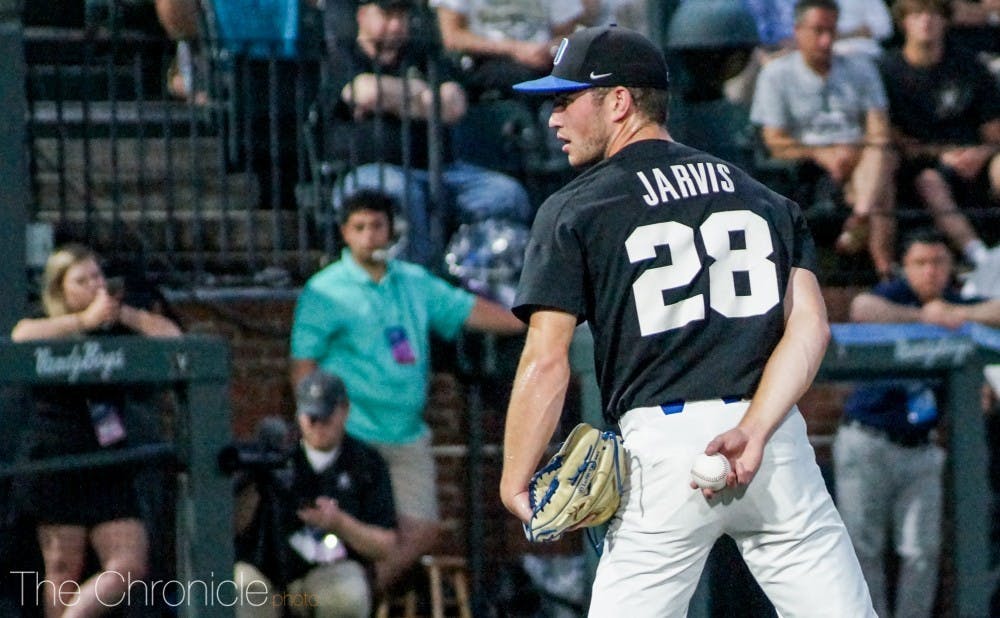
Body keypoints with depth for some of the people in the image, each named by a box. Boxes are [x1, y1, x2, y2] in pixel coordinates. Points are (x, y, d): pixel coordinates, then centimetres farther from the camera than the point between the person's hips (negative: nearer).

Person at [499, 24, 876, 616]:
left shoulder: (575, 211, 5)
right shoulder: (764, 197, 17)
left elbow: (546, 364, -5)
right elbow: (810, 328, 3)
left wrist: (515, 483, -1)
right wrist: (753, 431, -7)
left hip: (662, 441, -3)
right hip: (777, 439, 3)